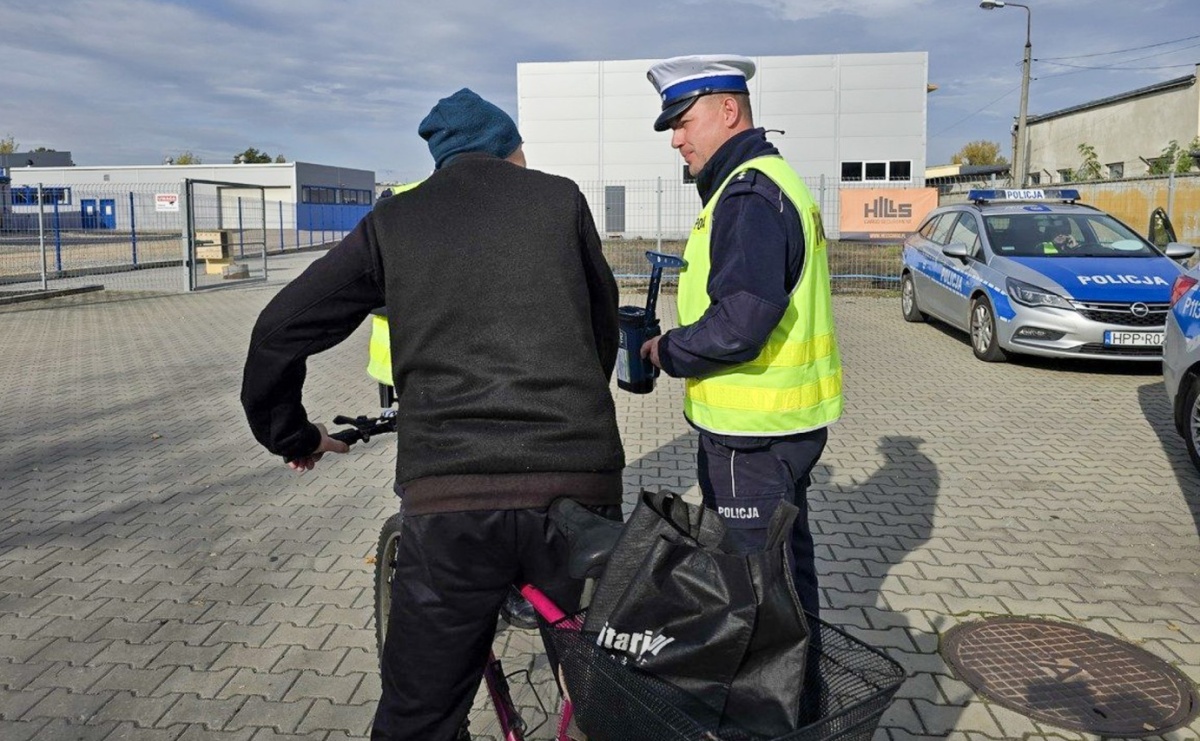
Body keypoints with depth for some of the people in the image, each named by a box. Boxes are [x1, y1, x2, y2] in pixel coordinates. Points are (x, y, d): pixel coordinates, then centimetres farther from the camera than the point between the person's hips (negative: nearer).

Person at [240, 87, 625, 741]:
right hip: (578, 484, 1)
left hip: (449, 498, 0)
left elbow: (279, 331, 9)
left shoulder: (393, 220, 10)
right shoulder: (560, 197, 11)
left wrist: (292, 436, 25)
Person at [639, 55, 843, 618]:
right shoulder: (773, 180, 14)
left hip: (753, 435, -11)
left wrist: (668, 352, -12)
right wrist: (680, 345, 10)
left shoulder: (749, 197, -20)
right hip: (786, 422, 11)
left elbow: (738, 325, -29)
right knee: (787, 559, 24)